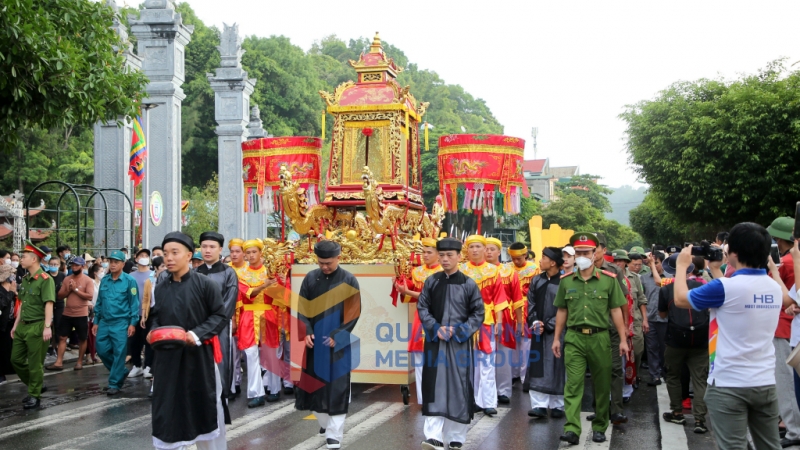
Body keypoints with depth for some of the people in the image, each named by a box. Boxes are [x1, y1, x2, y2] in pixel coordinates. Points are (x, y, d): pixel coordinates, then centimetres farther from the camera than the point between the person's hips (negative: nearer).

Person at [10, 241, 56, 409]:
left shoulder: (45, 279, -14)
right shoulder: (25, 279, 12)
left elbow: (49, 304, -21)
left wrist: (47, 327, -28)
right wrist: (16, 325, 19)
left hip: (37, 327, -8)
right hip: (23, 326, 8)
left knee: (35, 364, 0)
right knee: (16, 359, 14)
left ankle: (35, 396, 13)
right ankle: (34, 386, 30)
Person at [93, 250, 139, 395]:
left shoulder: (129, 281, -6)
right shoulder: (104, 280, 10)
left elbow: (134, 303, -6)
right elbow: (99, 302, 15)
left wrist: (133, 323, -11)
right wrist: (96, 322, 13)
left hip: (121, 323, -6)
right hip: (104, 322, 6)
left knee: (119, 354, -2)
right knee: (102, 350, 7)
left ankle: (115, 384, 8)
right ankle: (121, 372, 28)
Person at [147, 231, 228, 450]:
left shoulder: (206, 284, -8)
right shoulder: (160, 288, 6)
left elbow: (220, 316, -8)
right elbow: (155, 317, 17)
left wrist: (198, 334, -21)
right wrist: (153, 331, -4)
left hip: (199, 355, -3)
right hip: (167, 357, 4)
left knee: (205, 407, 8)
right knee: (167, 408, 4)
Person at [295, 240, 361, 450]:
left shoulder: (349, 281, -5)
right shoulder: (310, 278, 3)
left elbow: (354, 313, -5)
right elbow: (302, 308, 6)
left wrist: (336, 336, -12)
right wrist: (306, 332, -8)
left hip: (338, 343, -3)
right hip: (314, 341, 3)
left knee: (337, 387, -3)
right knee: (315, 383, 8)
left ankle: (334, 433, 2)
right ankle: (324, 423, 27)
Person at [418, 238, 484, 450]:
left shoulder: (469, 284, -1)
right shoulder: (431, 281, 5)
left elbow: (478, 313, 0)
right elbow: (422, 308, 6)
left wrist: (458, 331, -12)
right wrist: (436, 328, -10)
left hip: (460, 343, -1)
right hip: (435, 342, 2)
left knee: (459, 390, 2)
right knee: (434, 389, -4)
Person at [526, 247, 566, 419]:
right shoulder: (537, 281, 9)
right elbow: (531, 304, 10)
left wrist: (549, 326, -12)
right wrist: (534, 322, -6)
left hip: (557, 331, -4)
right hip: (539, 331, 4)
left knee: (557, 367, 3)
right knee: (538, 367, -1)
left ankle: (558, 405, 14)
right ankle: (539, 405, 1)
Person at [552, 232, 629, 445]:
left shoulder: (608, 279, 0)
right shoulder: (566, 280, 6)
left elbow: (616, 310, 2)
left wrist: (623, 339, -1)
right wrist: (556, 338, 10)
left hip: (600, 337, 0)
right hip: (574, 338, 1)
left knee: (602, 386, 9)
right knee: (573, 385, -7)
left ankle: (599, 428, 23)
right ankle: (572, 429, -11)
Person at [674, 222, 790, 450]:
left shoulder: (726, 287, -17)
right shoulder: (775, 287, 4)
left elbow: (680, 299, -3)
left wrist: (682, 265, 11)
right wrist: (716, 270, 24)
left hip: (729, 385, -6)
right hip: (765, 383, 6)